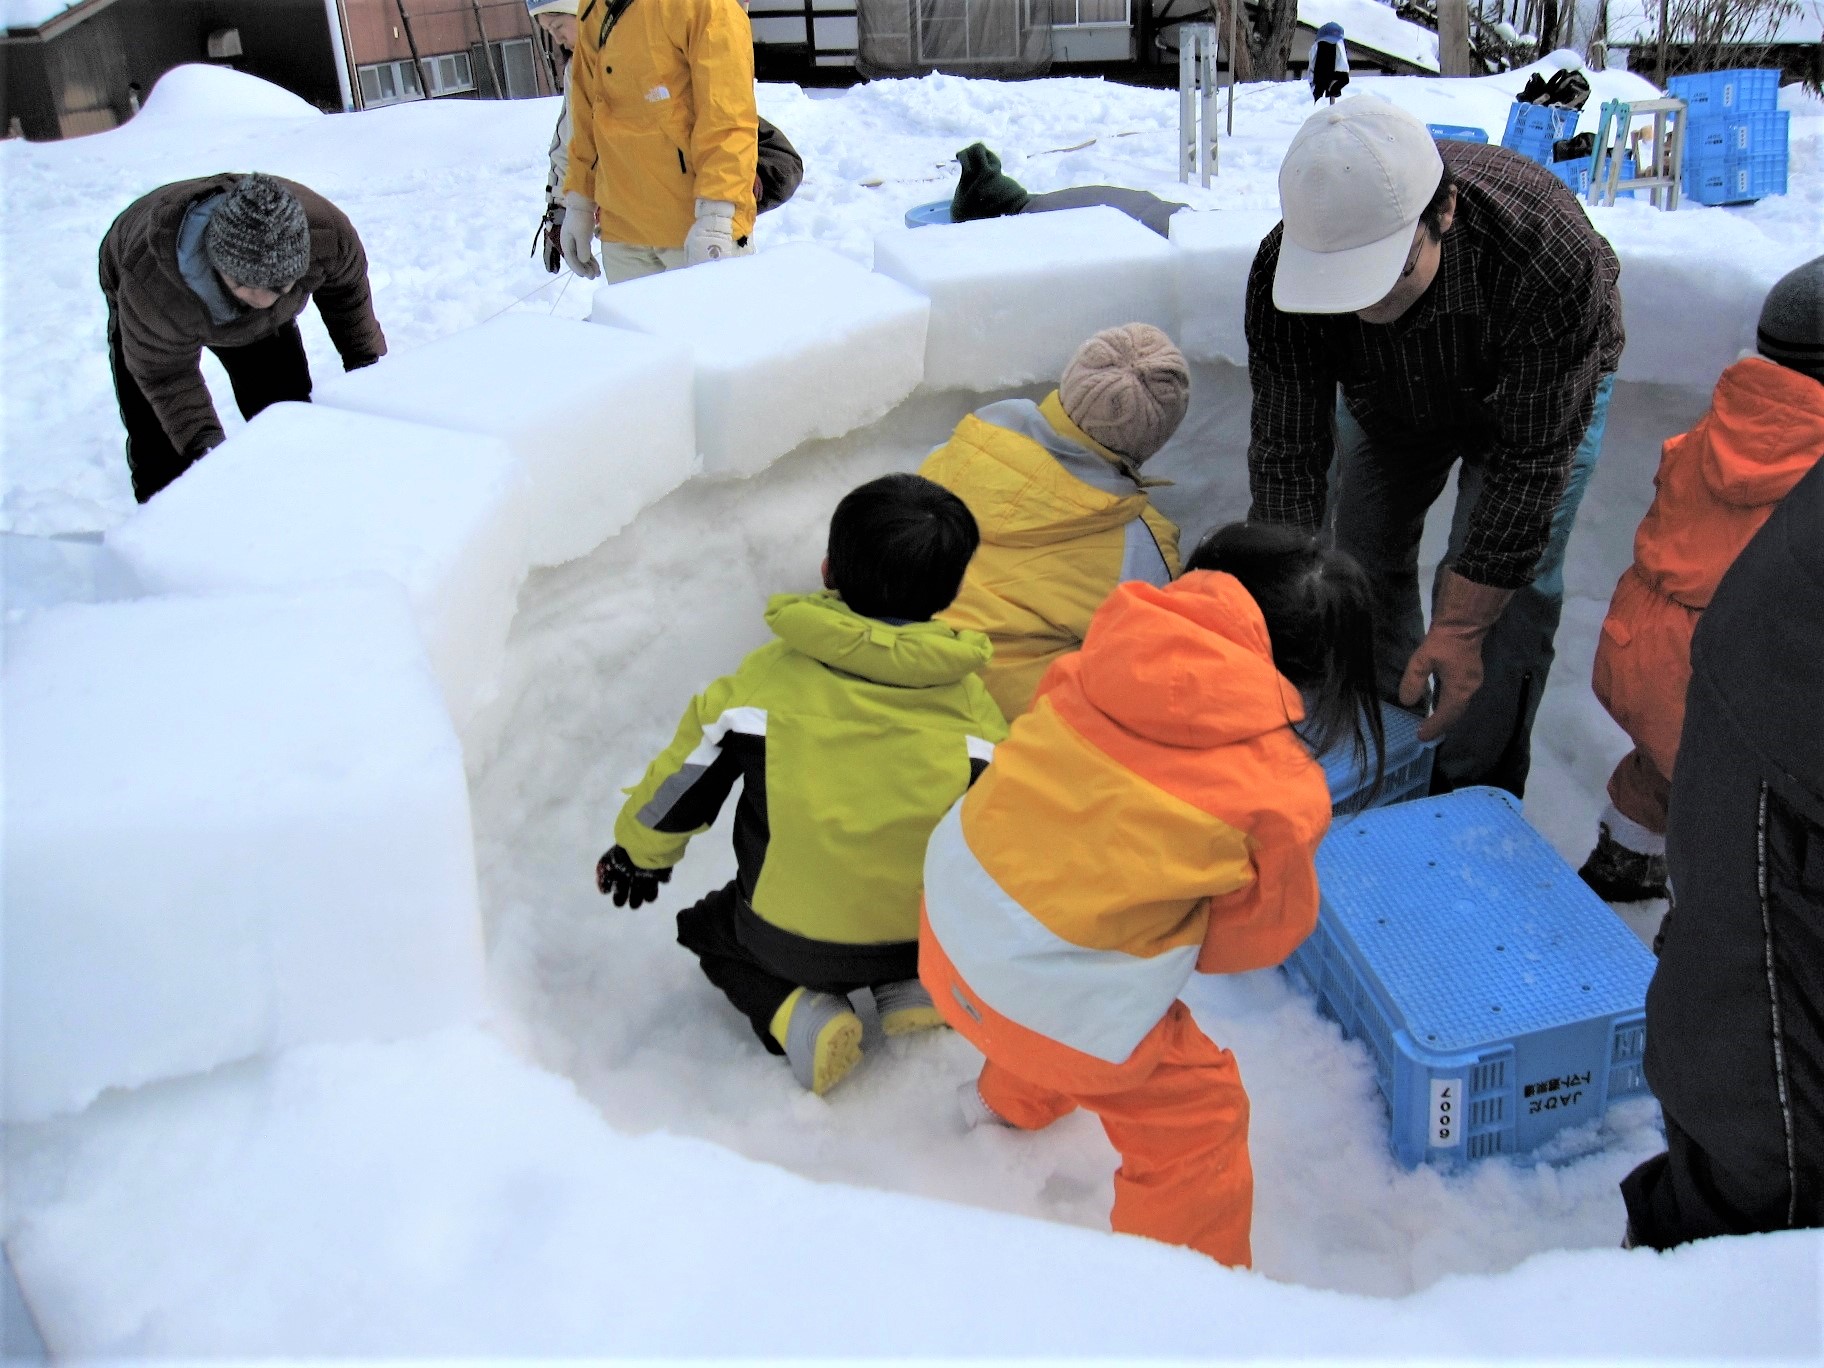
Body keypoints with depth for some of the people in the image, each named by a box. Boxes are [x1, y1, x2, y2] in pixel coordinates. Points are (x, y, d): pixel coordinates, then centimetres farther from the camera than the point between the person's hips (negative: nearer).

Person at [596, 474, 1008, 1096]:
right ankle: (914, 985, 8)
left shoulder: (774, 670, -13)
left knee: (711, 927, 30)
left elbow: (689, 771, -1)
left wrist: (641, 850, 20)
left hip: (787, 937, -2)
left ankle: (794, 1011, 1)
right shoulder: (968, 693, -10)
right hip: (932, 933, 2)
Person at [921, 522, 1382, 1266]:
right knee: (1198, 1117, 20)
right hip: (1065, 1010, -6)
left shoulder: (1111, 649, -8)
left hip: (948, 920, 7)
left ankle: (1011, 1095, 71)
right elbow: (1263, 932, -1)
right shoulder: (1277, 794, -17)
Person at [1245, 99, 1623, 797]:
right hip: (1382, 393, 3)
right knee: (1362, 556, 5)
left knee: (1507, 593, -11)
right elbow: (1286, 452, -27)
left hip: (1546, 388, -3)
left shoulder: (1550, 255, -44)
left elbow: (1528, 462, -36)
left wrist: (1459, 626, -34)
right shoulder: (1283, 270, -35)